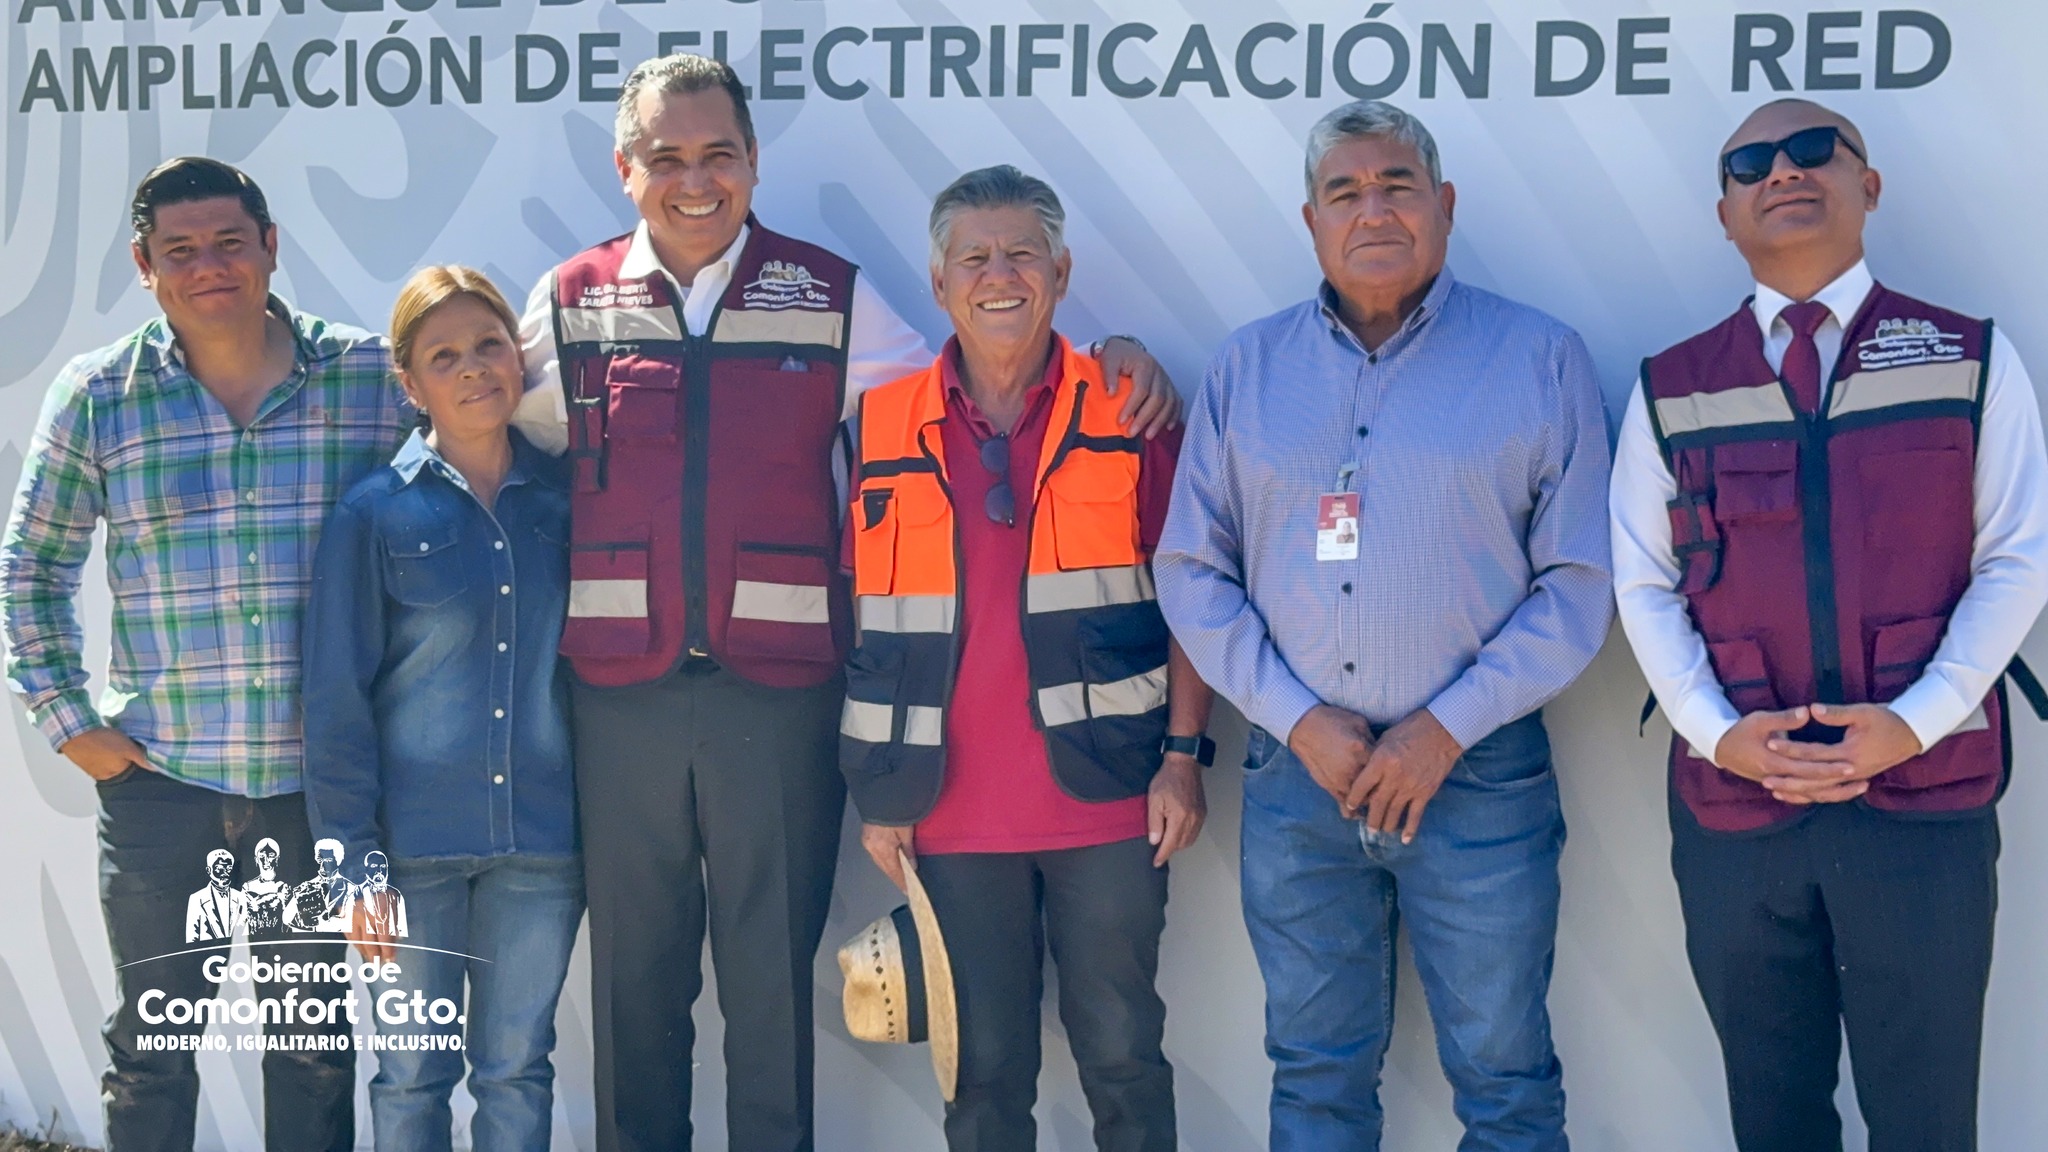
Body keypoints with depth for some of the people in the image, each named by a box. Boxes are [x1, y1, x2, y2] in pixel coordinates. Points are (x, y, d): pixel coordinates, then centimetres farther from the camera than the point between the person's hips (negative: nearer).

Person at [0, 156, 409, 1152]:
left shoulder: (376, 379, -1)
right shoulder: (96, 396, 0)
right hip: (158, 777, 0)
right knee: (150, 1049, 11)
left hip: (319, 780, 0)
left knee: (313, 1045, 12)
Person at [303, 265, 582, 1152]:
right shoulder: (375, 511, -3)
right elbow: (337, 697, -3)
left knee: (517, 1072, 10)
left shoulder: (566, 496, 4)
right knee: (412, 1072, 8)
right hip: (415, 842, -1)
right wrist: (358, 861, -7)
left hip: (541, 842, 2)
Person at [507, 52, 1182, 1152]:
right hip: (621, 693, 1)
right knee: (632, 968, 11)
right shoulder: (569, 306, 8)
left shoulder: (830, 298, 5)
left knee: (773, 973, 7)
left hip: (781, 691, -1)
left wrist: (1114, 359, -6)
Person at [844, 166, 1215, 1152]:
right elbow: (862, 616, 7)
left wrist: (1184, 753, -6)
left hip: (1108, 801, -1)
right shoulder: (884, 425, 4)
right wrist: (877, 792, 4)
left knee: (1122, 1053, 6)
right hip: (953, 812, 1)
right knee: (983, 1069, 9)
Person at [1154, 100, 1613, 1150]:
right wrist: (1298, 719, -7)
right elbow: (1191, 570, 5)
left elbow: (1578, 581, -4)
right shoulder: (1245, 368, 7)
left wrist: (1447, 727, -11)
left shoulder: (1539, 358, 0)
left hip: (1480, 773, -2)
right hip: (1296, 772, 2)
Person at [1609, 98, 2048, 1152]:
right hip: (1732, 803, 2)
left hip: (1925, 794, -1)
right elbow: (1643, 585, 4)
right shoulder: (1671, 388, 7)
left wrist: (1915, 721, -14)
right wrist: (1718, 731, -11)